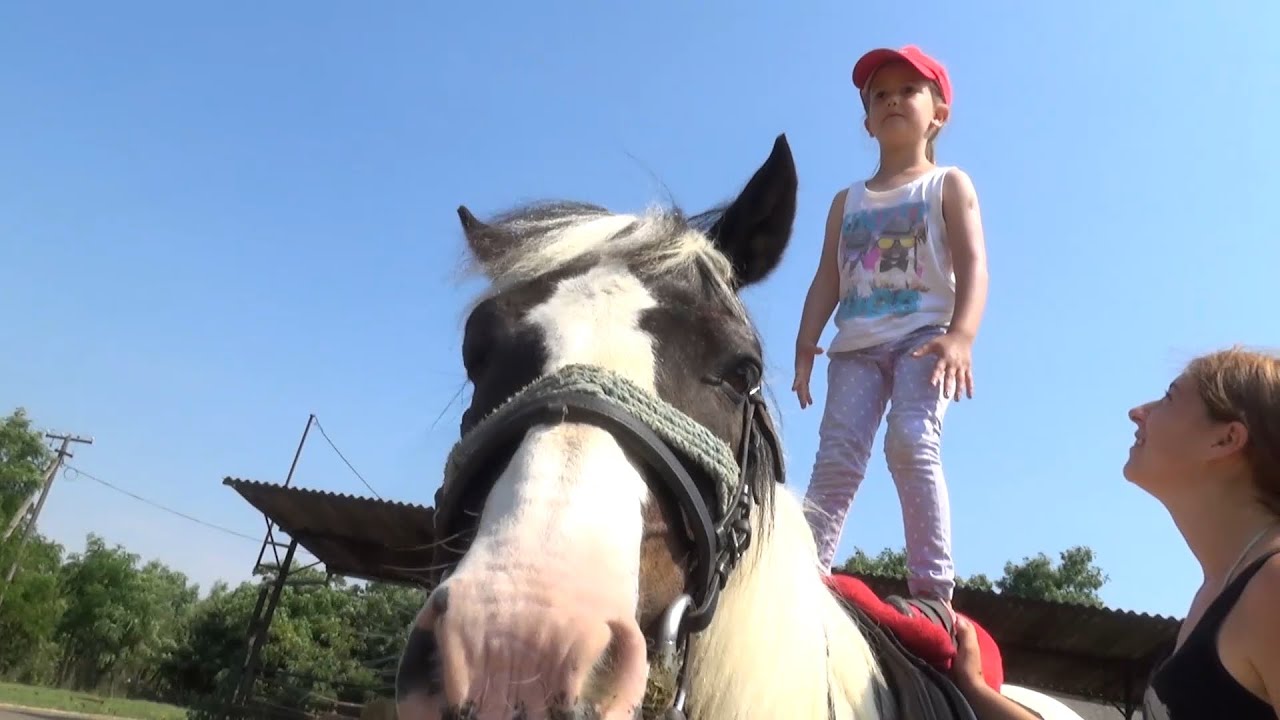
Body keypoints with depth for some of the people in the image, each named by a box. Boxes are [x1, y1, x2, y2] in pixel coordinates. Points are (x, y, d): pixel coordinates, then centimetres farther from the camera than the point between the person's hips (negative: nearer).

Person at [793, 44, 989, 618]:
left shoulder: (948, 185, 12)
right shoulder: (848, 201, 24)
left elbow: (973, 264, -3)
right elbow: (828, 277, 14)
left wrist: (961, 335, -21)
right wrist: (806, 343, -2)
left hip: (924, 336, -3)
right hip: (855, 346, 4)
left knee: (912, 443, -22)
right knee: (836, 458, -9)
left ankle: (933, 590, -19)